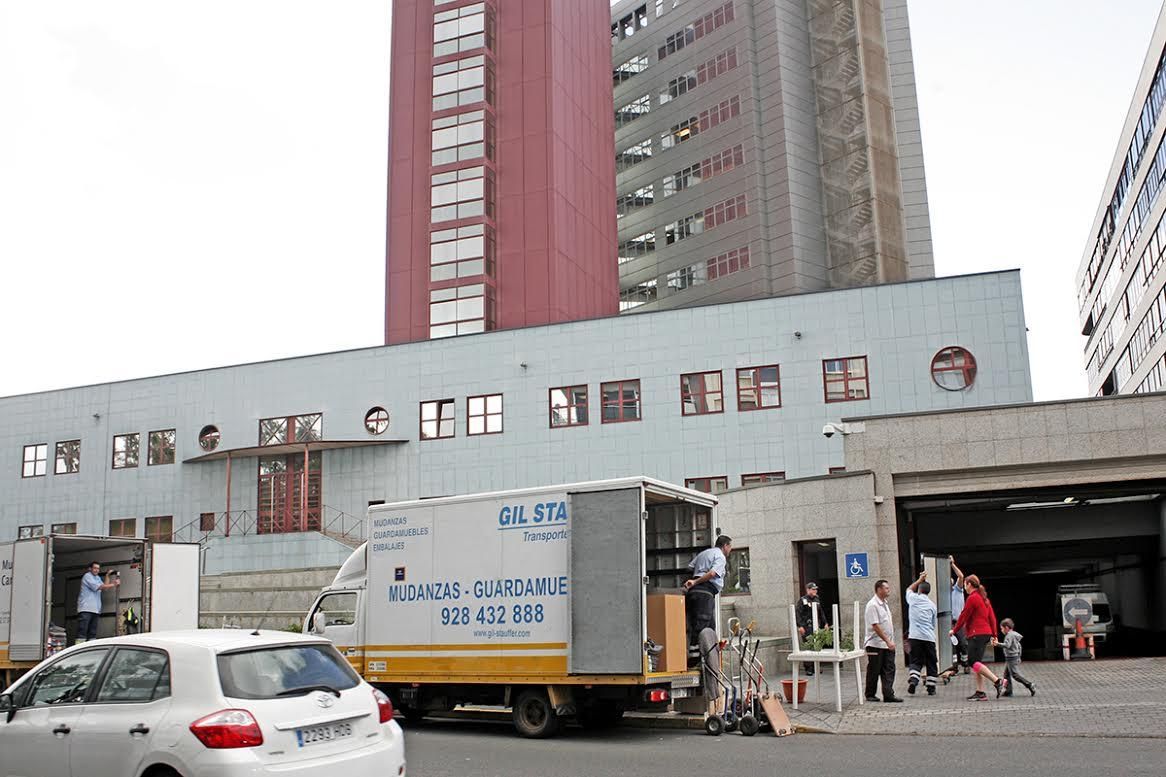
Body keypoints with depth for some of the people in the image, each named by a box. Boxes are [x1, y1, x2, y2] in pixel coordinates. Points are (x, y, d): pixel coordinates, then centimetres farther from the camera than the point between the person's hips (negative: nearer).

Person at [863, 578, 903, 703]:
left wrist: (891, 641, 15)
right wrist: (887, 641, -22)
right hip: (876, 644, -8)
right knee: (874, 671, 3)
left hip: (888, 644, 8)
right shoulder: (872, 605, -16)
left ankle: (888, 695, 1)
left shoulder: (884, 603, 13)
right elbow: (875, 626, -20)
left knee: (889, 670, 1)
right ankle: (870, 695, 15)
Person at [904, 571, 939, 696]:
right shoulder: (932, 605, 12)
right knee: (931, 663, 9)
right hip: (929, 637, 2)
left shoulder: (914, 598, 4)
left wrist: (919, 580, 35)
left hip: (915, 636, -2)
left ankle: (912, 680, -20)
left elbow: (909, 589, 27)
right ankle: (931, 688, 11)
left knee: (916, 661, 2)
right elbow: (933, 624, 19)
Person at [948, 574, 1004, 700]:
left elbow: (964, 616, -9)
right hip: (986, 632, 10)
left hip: (976, 634, -10)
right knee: (977, 663, 10)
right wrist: (994, 634, 19)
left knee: (974, 662, -12)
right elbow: (992, 617, 18)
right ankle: (980, 692, 7)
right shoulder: (984, 598, 18)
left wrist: (954, 630, 2)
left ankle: (998, 682, -20)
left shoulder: (972, 598, -11)